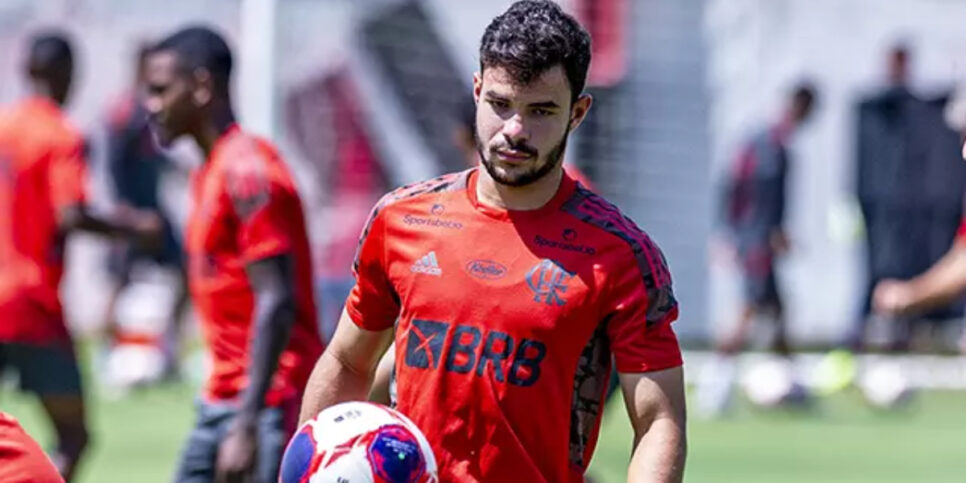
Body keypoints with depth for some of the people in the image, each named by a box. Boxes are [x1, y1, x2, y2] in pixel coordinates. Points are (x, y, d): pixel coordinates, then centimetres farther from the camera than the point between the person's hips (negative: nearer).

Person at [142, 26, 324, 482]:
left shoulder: (247, 172, -15)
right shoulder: (211, 174, 16)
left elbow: (277, 304, -21)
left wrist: (247, 426, -26)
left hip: (267, 407, -10)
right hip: (222, 402, 10)